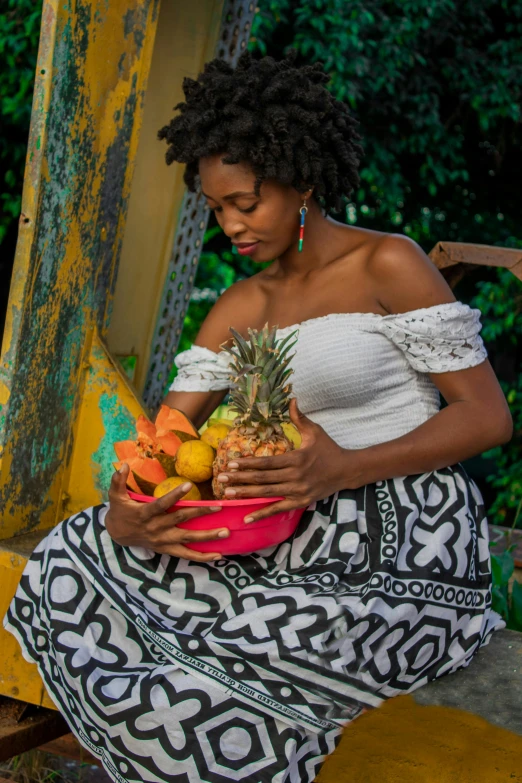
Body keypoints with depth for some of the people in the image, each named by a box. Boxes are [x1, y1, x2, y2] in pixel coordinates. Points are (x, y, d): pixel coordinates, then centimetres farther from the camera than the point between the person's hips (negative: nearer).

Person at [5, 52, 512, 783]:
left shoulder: (387, 264, -6)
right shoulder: (245, 306, 12)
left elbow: (488, 416, -10)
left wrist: (344, 468, -25)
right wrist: (122, 517, -15)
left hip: (405, 550, -7)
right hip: (303, 538, 7)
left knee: (199, 696, -28)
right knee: (70, 567, -6)